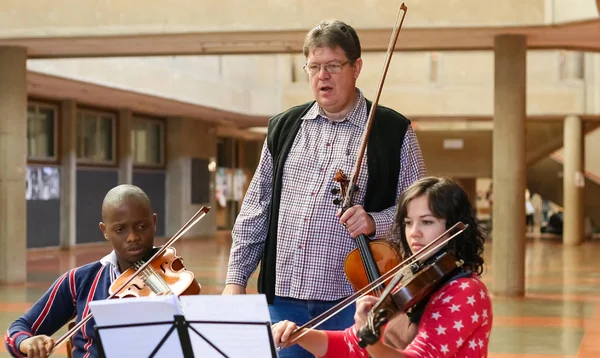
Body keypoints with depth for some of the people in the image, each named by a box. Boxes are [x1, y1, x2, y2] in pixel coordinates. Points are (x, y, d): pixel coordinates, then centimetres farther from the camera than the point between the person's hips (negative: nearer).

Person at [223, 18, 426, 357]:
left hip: (351, 301, -3)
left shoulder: (393, 131, 0)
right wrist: (236, 279, 7)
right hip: (284, 298, 3)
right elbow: (256, 210, 13)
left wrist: (374, 222, -19)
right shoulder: (284, 127, 10)